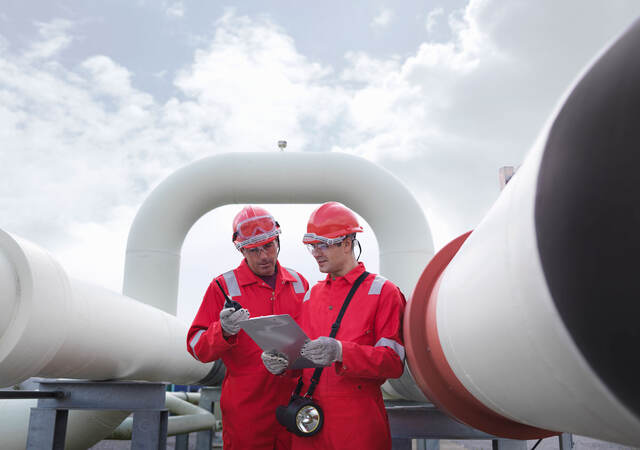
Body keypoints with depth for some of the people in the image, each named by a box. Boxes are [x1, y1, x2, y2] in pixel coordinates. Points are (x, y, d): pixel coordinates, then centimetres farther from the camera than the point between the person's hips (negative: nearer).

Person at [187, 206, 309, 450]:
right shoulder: (223, 286, -4)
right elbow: (197, 347, -7)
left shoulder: (300, 283, 9)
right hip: (246, 409, -3)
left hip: (294, 403, 4)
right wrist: (223, 331, -26)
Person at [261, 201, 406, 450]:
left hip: (357, 420, -5)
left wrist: (341, 352, -27)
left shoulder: (383, 291, -5)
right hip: (308, 418, 5)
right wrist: (282, 362, -6)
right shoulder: (312, 294, 13)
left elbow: (394, 361, -13)